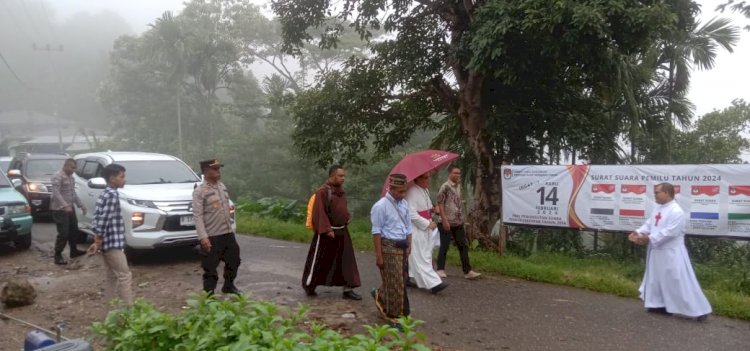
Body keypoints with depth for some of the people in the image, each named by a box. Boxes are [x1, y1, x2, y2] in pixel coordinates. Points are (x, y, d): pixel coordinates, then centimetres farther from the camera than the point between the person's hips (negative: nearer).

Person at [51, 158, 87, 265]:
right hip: (60, 209, -9)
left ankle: (74, 251, 30)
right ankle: (57, 256, -1)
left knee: (74, 230, 16)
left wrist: (81, 205, 20)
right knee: (63, 233, -10)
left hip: (70, 208, 9)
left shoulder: (71, 177, 15)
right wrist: (65, 206, -35)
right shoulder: (58, 176, -14)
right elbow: (56, 193, -24)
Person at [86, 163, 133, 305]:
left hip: (109, 243, 10)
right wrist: (98, 242, -13)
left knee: (116, 277, 15)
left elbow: (98, 219, 15)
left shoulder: (105, 194, 14)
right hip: (113, 243, -10)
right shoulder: (113, 195, -16)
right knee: (125, 276, -9)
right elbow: (103, 220, -21)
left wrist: (97, 241, 14)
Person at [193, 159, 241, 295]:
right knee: (210, 267, 0)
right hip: (212, 236, -7)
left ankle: (229, 286, 38)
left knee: (233, 260, 18)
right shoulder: (199, 191, -12)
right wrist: (203, 237, -25)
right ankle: (209, 293, 13)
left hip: (228, 233, 7)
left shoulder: (222, 186, 10)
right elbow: (197, 216, -18)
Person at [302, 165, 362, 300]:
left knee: (347, 260, 6)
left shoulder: (341, 190, 10)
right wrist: (327, 229, -23)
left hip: (342, 231, 8)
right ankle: (308, 286, 24)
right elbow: (319, 212, -19)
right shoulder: (323, 191, -15)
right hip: (326, 233, -7)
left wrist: (348, 217, 5)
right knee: (319, 261, 5)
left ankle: (347, 289, 12)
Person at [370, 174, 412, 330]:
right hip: (389, 248, -7)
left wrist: (409, 245, 8)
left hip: (402, 247, 7)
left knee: (402, 280, 16)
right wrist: (379, 255, -16)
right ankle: (392, 317, 12)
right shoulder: (381, 206, -14)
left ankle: (380, 295, 41)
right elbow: (376, 232, -14)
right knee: (394, 283, -1)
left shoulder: (404, 204, 8)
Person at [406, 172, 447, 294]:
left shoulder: (425, 190, 11)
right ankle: (433, 283, -7)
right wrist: (428, 224, -18)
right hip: (415, 230, -9)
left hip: (425, 229, 9)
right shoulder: (412, 192, -19)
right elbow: (412, 214, -24)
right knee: (421, 257, -5)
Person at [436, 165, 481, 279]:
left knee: (463, 246, 5)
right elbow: (440, 204, -13)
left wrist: (462, 218, 16)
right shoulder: (445, 187, -11)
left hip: (459, 222, 7)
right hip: (447, 222, -7)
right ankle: (440, 269, 15)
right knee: (444, 246, 2)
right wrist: (444, 220, -18)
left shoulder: (459, 186, 10)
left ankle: (467, 271, 9)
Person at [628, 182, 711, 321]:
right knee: (657, 279, 18)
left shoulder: (676, 211, -20)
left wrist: (649, 239, -25)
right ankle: (660, 304, 31)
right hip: (657, 251, 9)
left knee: (680, 281, -6)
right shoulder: (658, 208, 10)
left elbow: (669, 232, -26)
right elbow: (649, 224, 10)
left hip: (672, 253, -9)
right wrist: (638, 232, -7)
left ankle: (699, 310, 3)